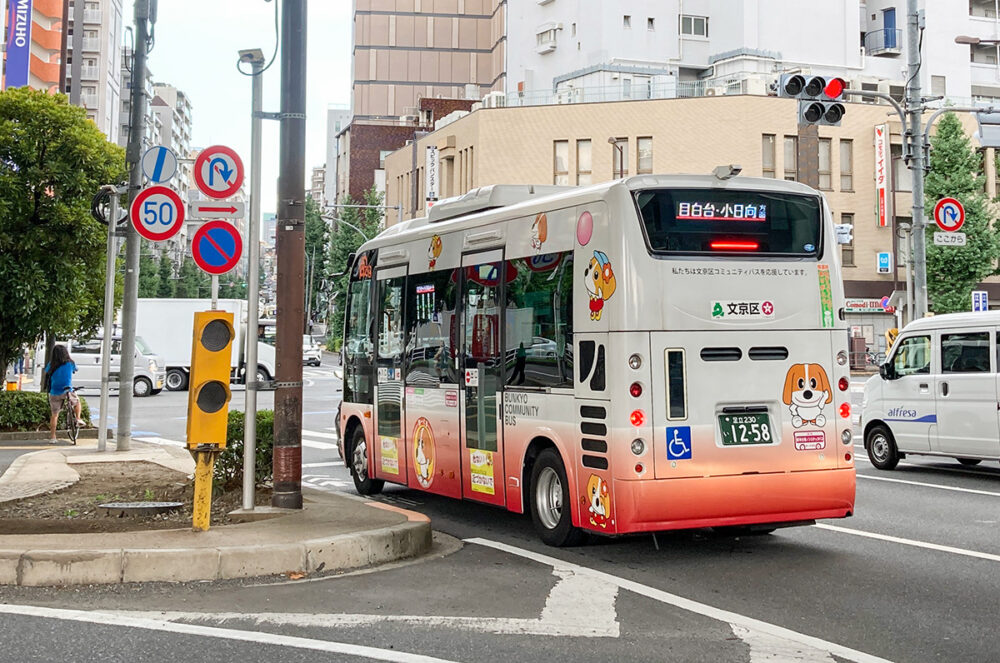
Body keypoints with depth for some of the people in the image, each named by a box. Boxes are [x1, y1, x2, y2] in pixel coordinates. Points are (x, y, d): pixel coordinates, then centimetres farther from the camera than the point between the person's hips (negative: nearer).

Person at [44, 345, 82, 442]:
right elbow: (74, 370, 17)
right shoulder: (70, 363, -3)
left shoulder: (51, 365, -6)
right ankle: (78, 419, 14)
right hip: (67, 392, 0)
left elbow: (46, 373, 9)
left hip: (54, 393, 1)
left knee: (54, 415, 10)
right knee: (77, 402, 30)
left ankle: (52, 437, 11)